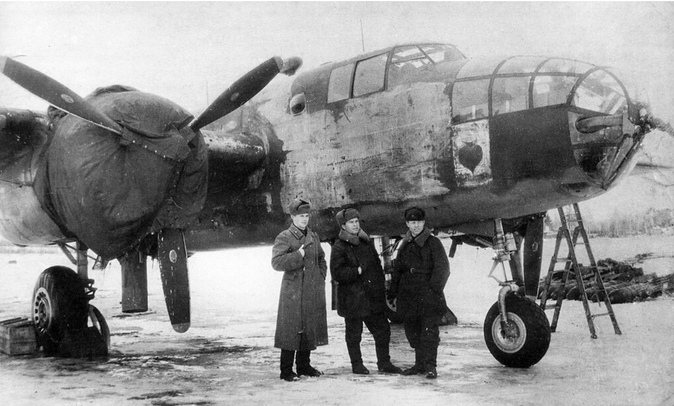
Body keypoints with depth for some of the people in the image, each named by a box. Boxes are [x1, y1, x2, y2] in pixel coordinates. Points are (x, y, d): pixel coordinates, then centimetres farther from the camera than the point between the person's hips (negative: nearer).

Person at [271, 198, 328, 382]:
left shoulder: (313, 237, 14)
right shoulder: (284, 238, -6)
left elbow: (321, 258, 27)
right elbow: (276, 262, -16)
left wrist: (321, 277, 14)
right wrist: (298, 255, -21)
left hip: (313, 290, 7)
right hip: (293, 290, -6)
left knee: (310, 329, 11)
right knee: (291, 330, -5)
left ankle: (304, 365, 24)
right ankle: (286, 370, 3)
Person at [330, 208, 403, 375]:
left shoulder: (367, 242, 12)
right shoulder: (339, 247, -9)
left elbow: (377, 266, 18)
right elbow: (336, 273, -16)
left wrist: (381, 289, 11)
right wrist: (358, 271, -21)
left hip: (373, 297, 6)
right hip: (352, 298, -6)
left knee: (383, 329, 8)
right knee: (354, 333, 5)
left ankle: (384, 362, 21)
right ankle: (357, 364, 20)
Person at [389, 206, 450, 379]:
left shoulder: (433, 242, -1)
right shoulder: (405, 245, 16)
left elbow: (442, 269, -7)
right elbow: (397, 271, 20)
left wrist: (434, 289, -16)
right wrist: (393, 294, 15)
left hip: (428, 295, -6)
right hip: (408, 297, 6)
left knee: (429, 331, -9)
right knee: (413, 332, 9)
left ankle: (430, 366, -6)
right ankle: (420, 364, 20)